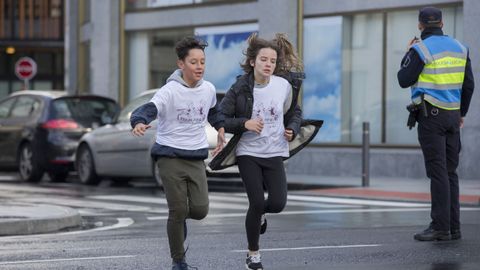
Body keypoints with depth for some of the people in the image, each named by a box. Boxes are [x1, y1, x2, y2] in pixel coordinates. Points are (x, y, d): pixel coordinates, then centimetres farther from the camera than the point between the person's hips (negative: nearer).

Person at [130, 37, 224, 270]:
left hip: (196, 158, 4)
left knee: (200, 210, -8)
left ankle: (180, 219, 28)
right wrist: (139, 123, -49)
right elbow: (148, 109, -29)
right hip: (170, 156, -4)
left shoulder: (208, 89, 5)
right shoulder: (170, 91, -13)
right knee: (178, 211, -7)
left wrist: (220, 129, 19)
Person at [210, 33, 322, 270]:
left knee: (278, 203, -9)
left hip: (274, 153, 2)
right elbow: (220, 119, -8)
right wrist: (244, 124, -22)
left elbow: (294, 111, 13)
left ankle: (259, 214, 30)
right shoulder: (240, 88, -12)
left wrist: (293, 129, -5)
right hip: (248, 153, -2)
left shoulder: (285, 85, -5)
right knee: (256, 203, -7)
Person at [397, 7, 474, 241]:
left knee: (437, 171, -8)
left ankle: (440, 227, -10)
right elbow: (468, 84, 12)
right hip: (452, 116, 6)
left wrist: (407, 56, 8)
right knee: (450, 172, 9)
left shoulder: (420, 49, -9)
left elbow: (404, 80, -6)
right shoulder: (459, 48, 10)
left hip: (431, 115, -6)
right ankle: (453, 227, 9)